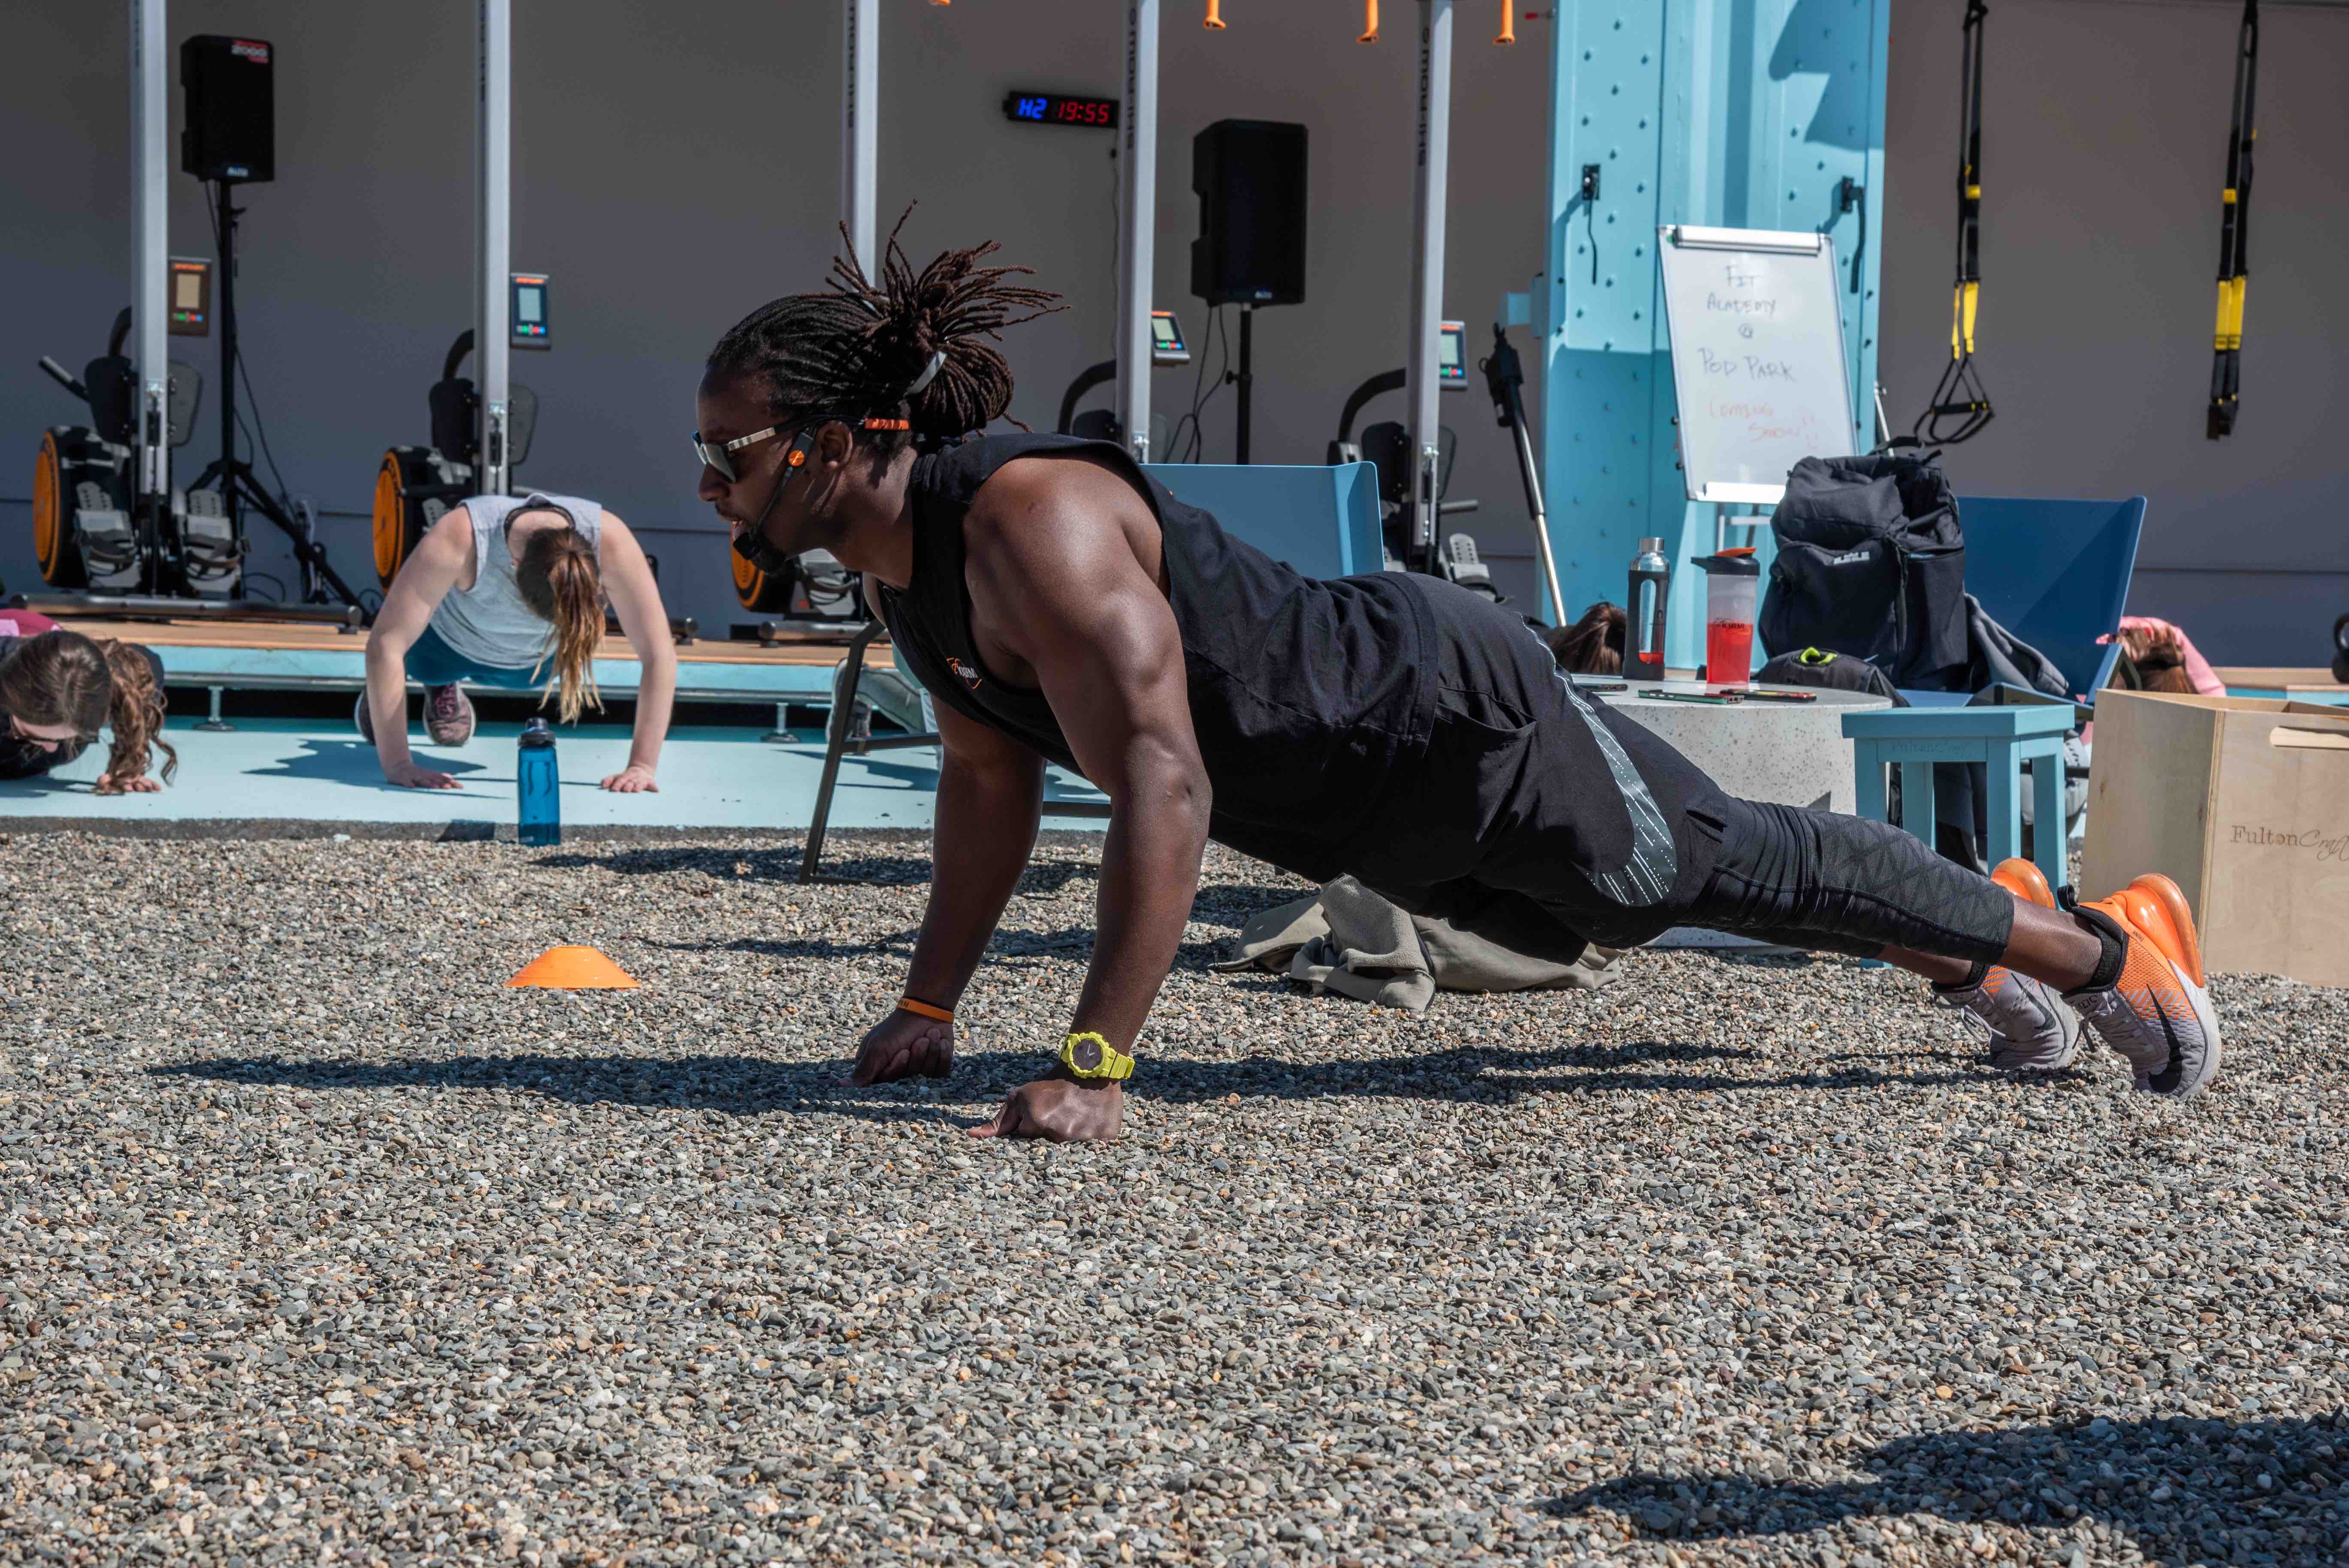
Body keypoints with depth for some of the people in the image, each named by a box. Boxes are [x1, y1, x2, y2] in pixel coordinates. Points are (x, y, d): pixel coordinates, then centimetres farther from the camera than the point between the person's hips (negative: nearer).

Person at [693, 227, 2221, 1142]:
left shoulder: (1035, 522, -34)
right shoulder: (900, 561, -4)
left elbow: (1165, 780, -41)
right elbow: (992, 778, 9)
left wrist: (1094, 1064, -42)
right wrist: (930, 1004, 7)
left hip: (1463, 722, -9)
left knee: (1747, 867, 7)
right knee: (1693, 888, 26)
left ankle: (2108, 938, 27)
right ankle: (1983, 961, 49)